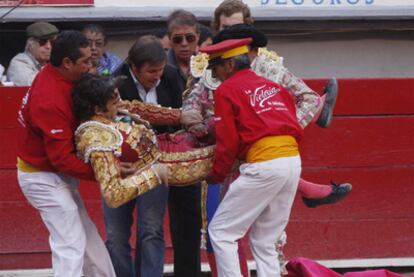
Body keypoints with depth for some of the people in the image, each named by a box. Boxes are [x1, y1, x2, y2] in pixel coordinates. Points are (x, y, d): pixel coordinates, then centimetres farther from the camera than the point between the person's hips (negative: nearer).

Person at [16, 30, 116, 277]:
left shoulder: (52, 77, -2)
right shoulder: (51, 101, -30)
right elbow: (62, 158, -28)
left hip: (56, 174, 10)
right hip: (45, 179, -10)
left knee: (88, 236, 17)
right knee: (71, 247, -11)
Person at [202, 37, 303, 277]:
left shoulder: (227, 90, 2)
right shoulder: (274, 86, 22)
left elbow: (228, 142, -2)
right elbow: (297, 129, 16)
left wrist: (217, 175, 10)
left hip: (263, 165, -7)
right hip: (294, 160, 7)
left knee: (221, 232, 3)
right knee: (265, 242, 15)